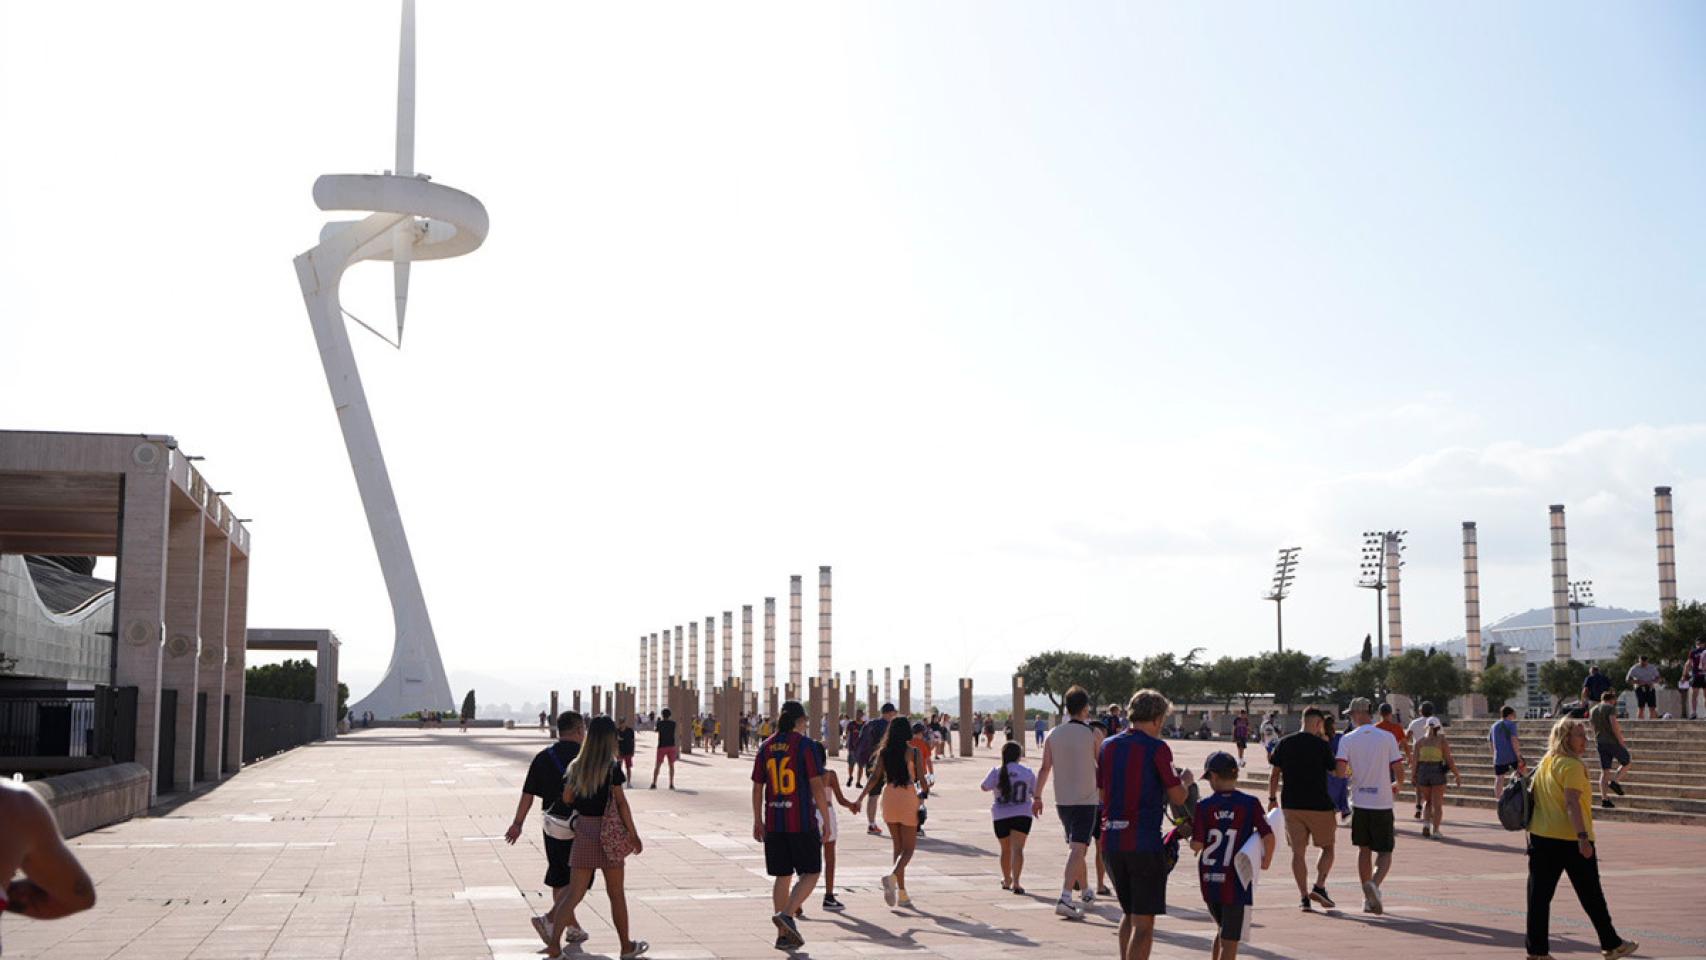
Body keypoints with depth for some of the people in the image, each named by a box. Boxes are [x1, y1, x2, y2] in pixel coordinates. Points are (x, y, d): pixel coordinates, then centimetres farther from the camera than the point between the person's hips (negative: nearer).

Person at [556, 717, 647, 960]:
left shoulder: (576, 766, 3)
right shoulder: (612, 767, -11)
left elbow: (567, 798, 6)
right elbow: (621, 802, -10)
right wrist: (633, 834, -4)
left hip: (583, 829, 4)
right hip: (607, 833, -4)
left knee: (574, 893, 5)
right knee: (616, 894, 9)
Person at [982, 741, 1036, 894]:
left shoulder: (997, 772, -3)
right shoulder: (1027, 772, 0)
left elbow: (985, 787, 2)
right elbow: (1035, 793, 8)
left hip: (1001, 816, 1)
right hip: (1022, 815, -1)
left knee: (1006, 849, 18)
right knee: (1017, 848, -10)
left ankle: (1007, 880, 34)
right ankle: (1015, 882, -26)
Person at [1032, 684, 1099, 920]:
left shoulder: (1053, 734, 3)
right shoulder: (1092, 734, -8)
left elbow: (1044, 768, 3)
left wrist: (1037, 797, 10)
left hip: (1062, 801, 5)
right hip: (1086, 800, -5)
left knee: (1075, 846, 21)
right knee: (1077, 848, -11)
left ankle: (1085, 890, 33)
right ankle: (1065, 898, -22)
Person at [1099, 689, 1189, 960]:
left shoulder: (1108, 746, 9)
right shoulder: (1157, 748, -9)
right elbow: (1177, 797, -8)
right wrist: (1185, 781, 13)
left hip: (1111, 840, 6)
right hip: (1145, 842, -6)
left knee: (1128, 914, 21)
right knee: (1143, 923, -2)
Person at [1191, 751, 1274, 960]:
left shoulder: (1204, 806, -4)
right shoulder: (1249, 803, -7)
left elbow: (1196, 844, -9)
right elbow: (1268, 836, -14)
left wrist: (1191, 841, 13)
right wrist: (1267, 861, 2)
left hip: (1209, 880, 3)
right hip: (1236, 881, -3)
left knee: (1222, 930, 24)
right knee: (1230, 940, 4)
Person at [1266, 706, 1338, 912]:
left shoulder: (1284, 744, 4)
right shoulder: (1322, 745, -8)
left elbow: (1274, 773, 6)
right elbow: (1335, 772, 2)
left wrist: (1272, 798, 16)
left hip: (1291, 806, 3)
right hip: (1319, 805, -3)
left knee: (1298, 852, 6)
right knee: (1327, 848, 14)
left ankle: (1304, 897, 0)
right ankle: (1319, 887, -2)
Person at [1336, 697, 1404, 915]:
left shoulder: (1347, 739, -3)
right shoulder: (1388, 737, -3)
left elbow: (1340, 771, -12)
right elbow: (1399, 771, -5)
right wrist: (1398, 785, 18)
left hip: (1359, 802, 1)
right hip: (1382, 803, -1)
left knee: (1364, 850, 15)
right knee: (1385, 852, 6)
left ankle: (1368, 898, 17)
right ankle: (1374, 884, -21)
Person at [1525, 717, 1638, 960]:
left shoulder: (1545, 763, 12)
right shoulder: (1571, 765, -13)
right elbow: (1572, 803, -21)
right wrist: (1583, 837, -25)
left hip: (1540, 838, 7)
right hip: (1570, 839, -7)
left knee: (1539, 894, 4)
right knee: (1591, 895, 7)